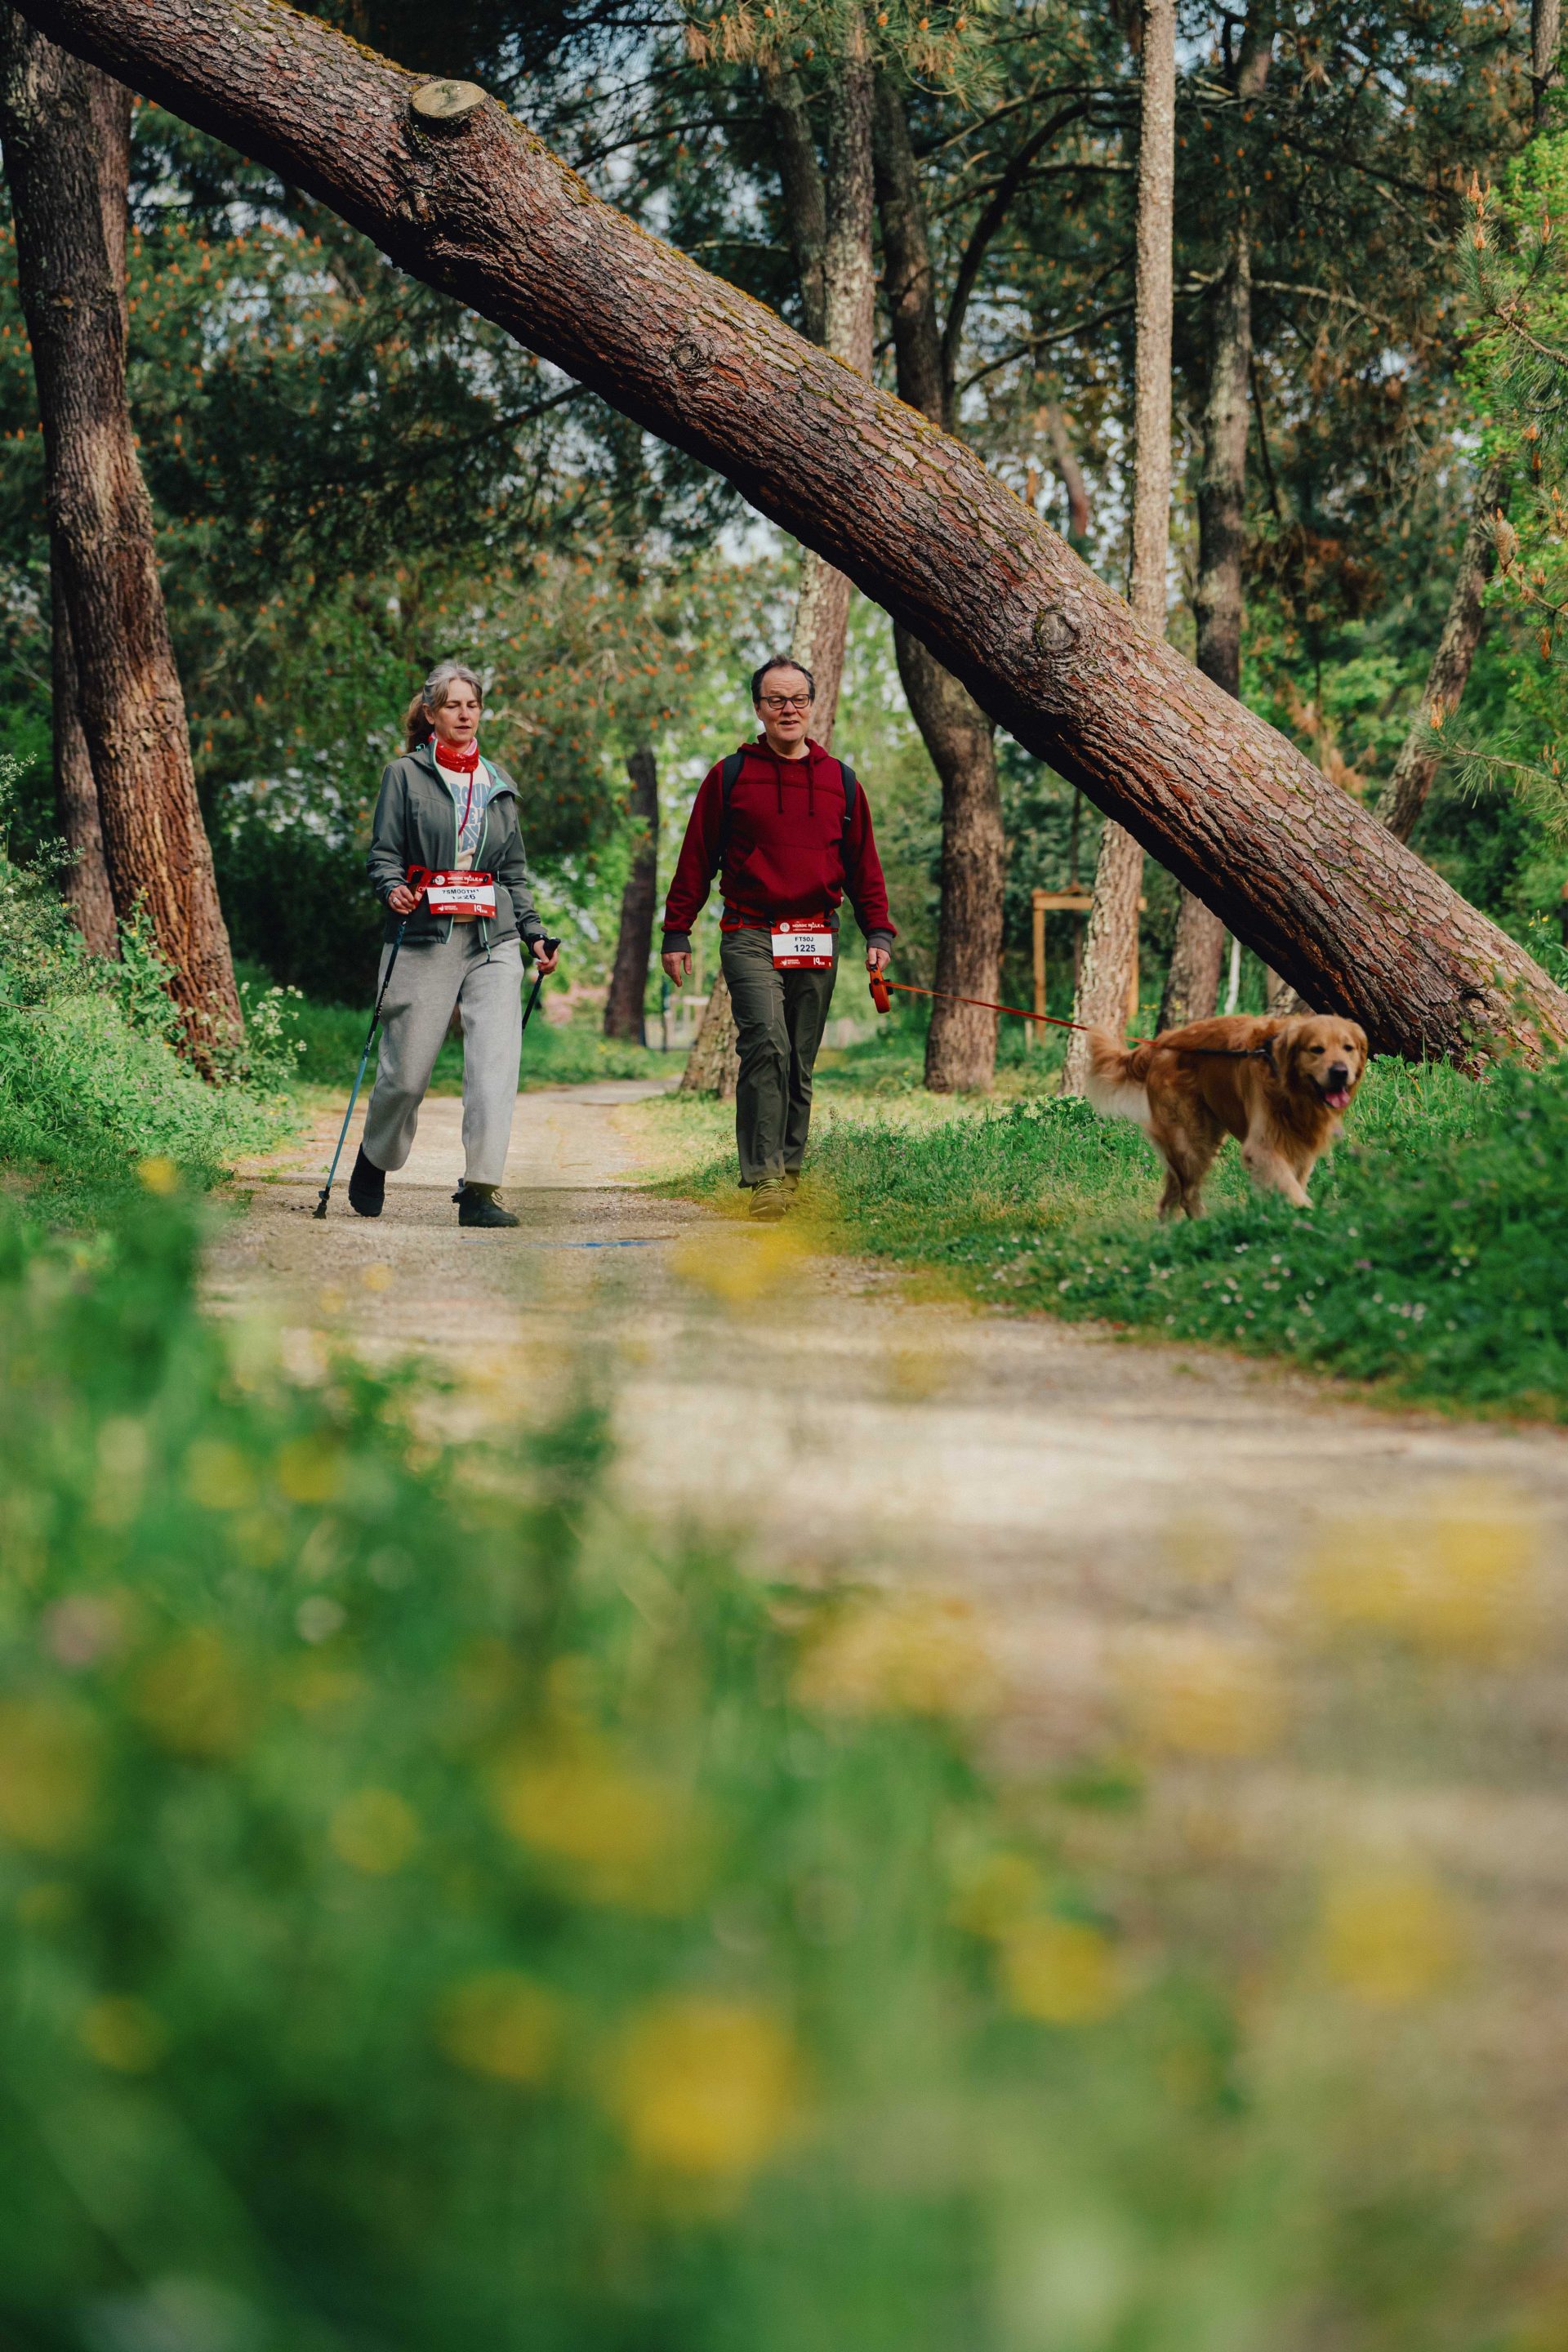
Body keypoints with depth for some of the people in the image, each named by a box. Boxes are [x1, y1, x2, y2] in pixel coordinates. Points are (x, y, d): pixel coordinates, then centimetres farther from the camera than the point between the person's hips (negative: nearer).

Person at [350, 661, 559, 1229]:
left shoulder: (497, 782, 17)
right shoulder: (406, 775, 5)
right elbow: (383, 855, 1)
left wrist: (534, 934, 13)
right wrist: (393, 890, -20)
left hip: (493, 940, 3)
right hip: (425, 939, -3)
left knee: (496, 1064, -13)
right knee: (406, 1070, 2)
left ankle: (479, 1191, -12)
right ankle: (373, 1164, 29)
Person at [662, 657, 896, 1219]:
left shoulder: (841, 782, 13)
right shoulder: (729, 777, 5)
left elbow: (863, 866, 18)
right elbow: (696, 859, 7)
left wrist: (878, 932, 8)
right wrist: (676, 933, 3)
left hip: (817, 941, 4)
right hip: (750, 936, -4)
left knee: (800, 1065, 7)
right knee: (767, 1044, -20)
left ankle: (790, 1168, 16)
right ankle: (764, 1176, -23)